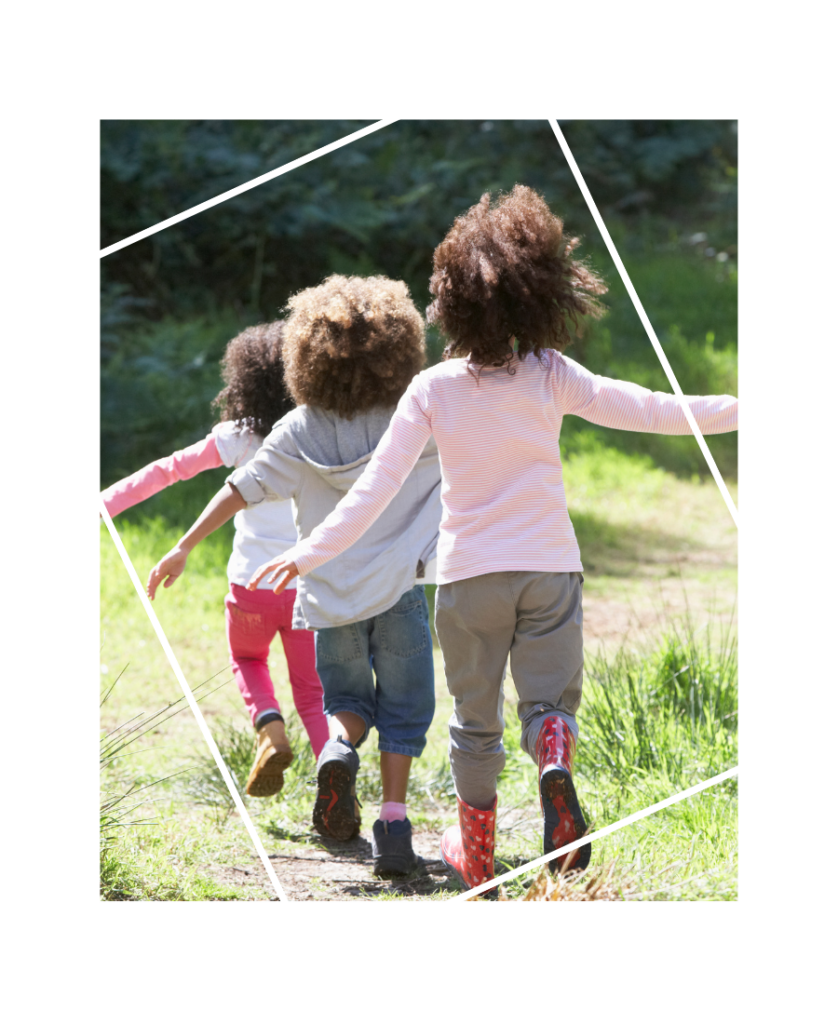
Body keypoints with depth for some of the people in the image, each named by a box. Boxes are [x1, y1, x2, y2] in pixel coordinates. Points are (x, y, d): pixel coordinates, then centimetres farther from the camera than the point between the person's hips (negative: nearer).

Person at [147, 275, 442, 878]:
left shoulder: (298, 432, -1)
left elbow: (241, 491, -4)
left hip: (328, 596, 2)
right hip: (399, 588, -2)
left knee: (349, 699, 22)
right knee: (403, 709, 8)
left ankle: (339, 750, -10)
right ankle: (393, 823, -7)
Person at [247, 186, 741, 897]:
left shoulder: (433, 390, -8)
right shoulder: (551, 377, -9)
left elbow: (378, 486, -10)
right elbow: (649, 411, -10)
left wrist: (308, 555, -7)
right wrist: (733, 409, -2)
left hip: (469, 572, 1)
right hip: (549, 565, -1)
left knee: (476, 719, 16)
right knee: (550, 701, 5)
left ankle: (476, 854, 26)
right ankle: (556, 760, -30)